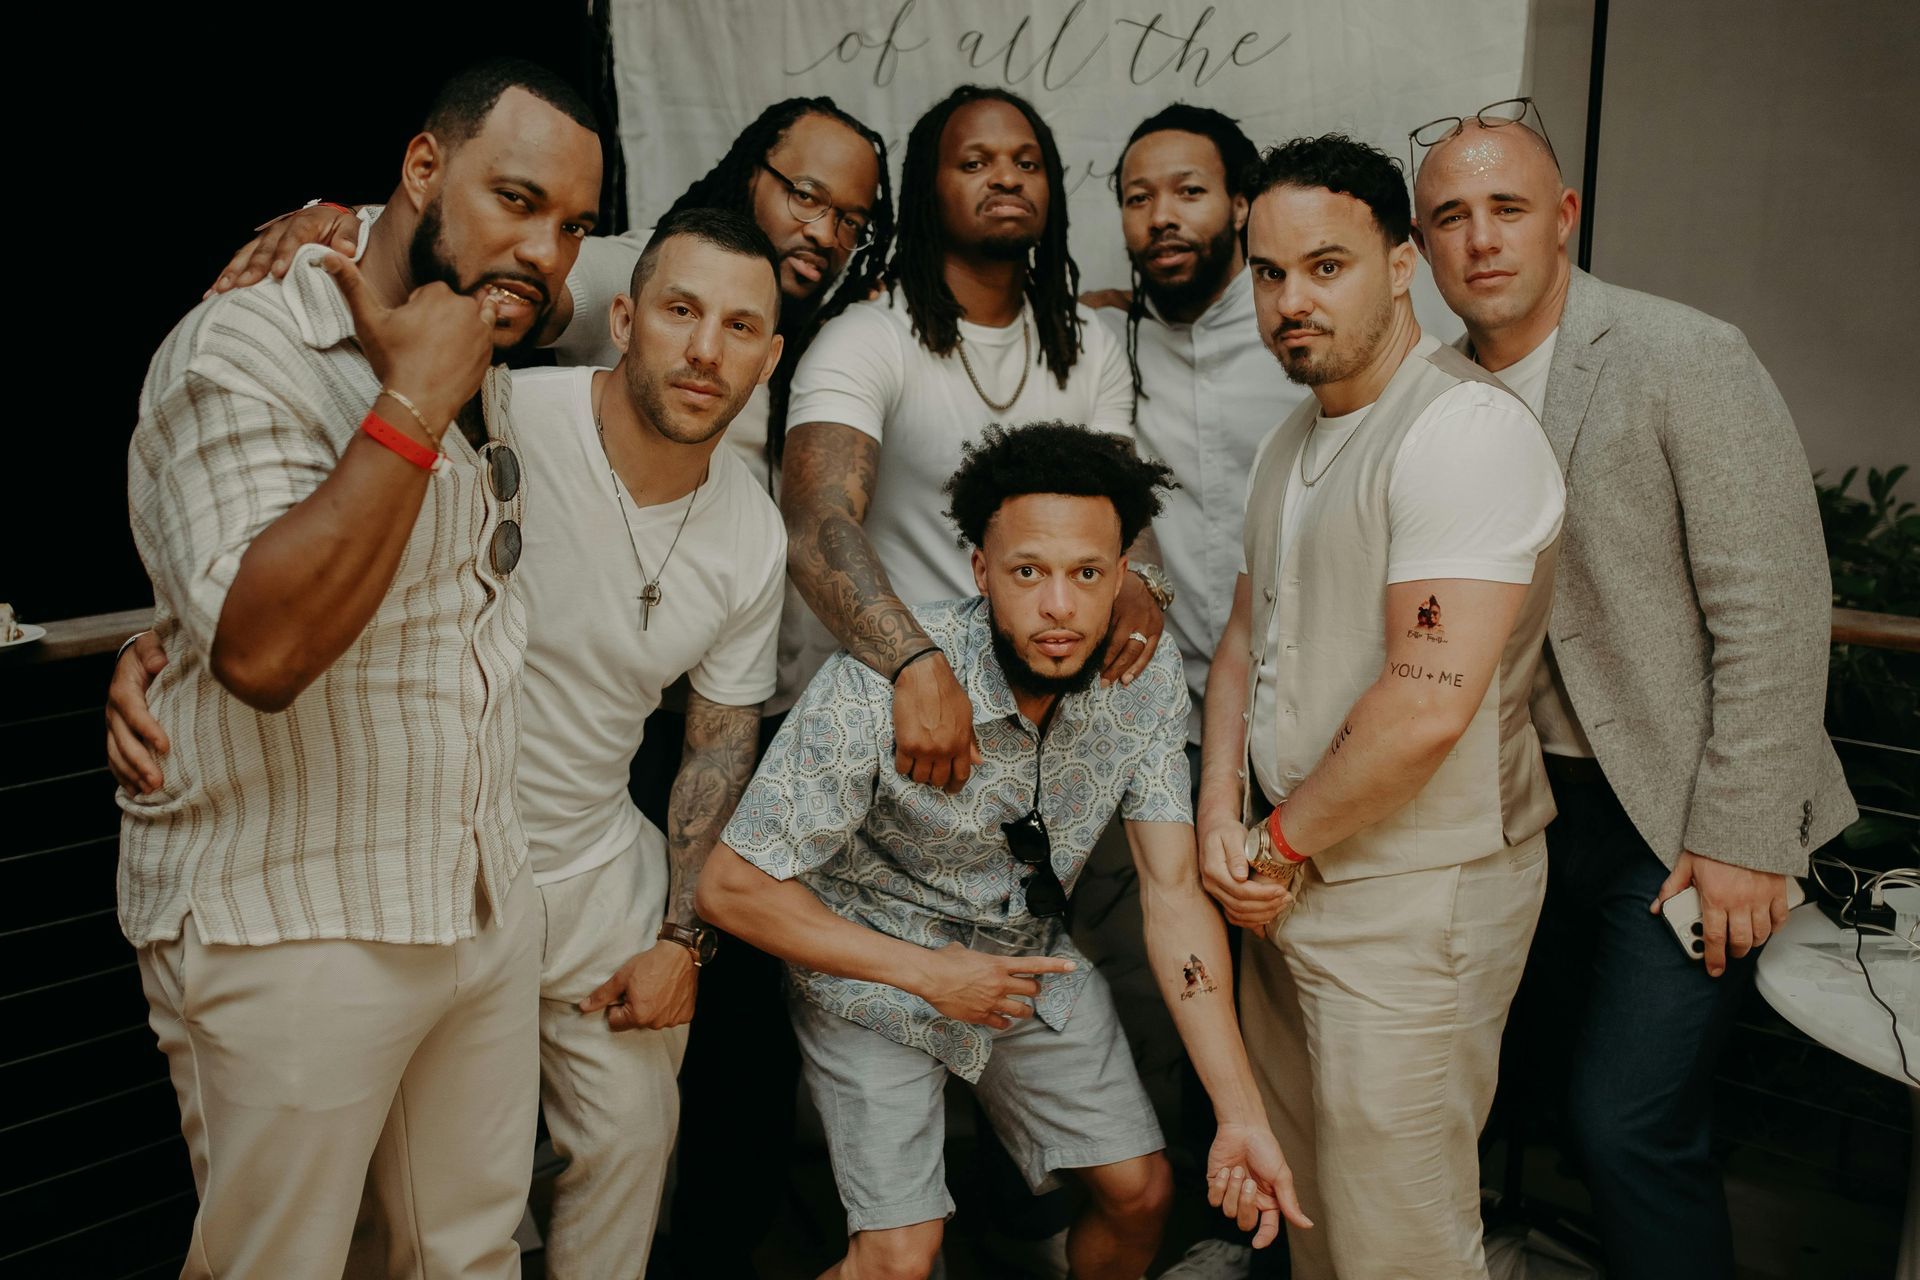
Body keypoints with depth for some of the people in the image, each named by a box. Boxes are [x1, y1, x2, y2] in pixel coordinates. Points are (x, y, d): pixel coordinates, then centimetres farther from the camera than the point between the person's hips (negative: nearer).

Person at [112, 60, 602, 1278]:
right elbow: (262, 645, -29)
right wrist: (413, 404, -25)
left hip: (487, 902, 7)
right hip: (292, 935, -7)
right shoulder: (240, 351, -15)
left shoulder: (483, 388, 11)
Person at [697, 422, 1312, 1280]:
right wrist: (927, 973, -23)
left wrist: (1242, 1118, -20)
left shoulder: (1146, 673, -18)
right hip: (872, 969, -4)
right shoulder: (875, 686, -32)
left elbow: (1175, 892, -14)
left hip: (1029, 957, 5)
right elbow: (733, 887, -24)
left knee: (1140, 1194, 9)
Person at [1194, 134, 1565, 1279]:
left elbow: (1426, 706, -26)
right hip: (1291, 883, 9)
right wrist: (1223, 815, 0)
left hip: (1413, 898, -9)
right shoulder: (1295, 441, 13)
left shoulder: (1467, 427, -19)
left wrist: (1280, 840, -12)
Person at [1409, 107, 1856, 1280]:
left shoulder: (1687, 360, -14)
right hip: (1540, 807, 6)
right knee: (1590, 1101, 18)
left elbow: (1774, 612, -15)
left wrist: (1739, 840, -16)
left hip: (1680, 819, -6)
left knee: (1634, 1125, -6)